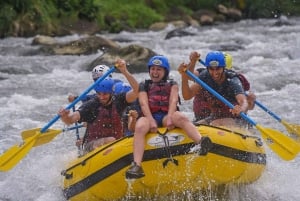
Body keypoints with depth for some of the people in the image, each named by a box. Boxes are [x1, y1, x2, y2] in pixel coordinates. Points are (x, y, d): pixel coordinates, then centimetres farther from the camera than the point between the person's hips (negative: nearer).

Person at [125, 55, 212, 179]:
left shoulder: (172, 85, 22)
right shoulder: (144, 86, 20)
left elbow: (173, 101, 3)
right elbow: (143, 104, 3)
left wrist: (170, 118, -19)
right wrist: (151, 121, -17)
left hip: (167, 117, 0)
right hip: (150, 117, 0)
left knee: (180, 117, -33)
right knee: (140, 126, -35)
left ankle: (200, 142, -62)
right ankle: (136, 165, -51)